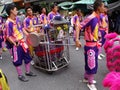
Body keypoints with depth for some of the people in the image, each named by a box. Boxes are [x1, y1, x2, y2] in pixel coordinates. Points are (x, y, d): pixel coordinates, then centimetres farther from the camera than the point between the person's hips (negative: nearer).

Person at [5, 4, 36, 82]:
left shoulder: (17, 19, 2)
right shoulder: (8, 23, -20)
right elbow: (8, 36, -18)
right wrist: (14, 43, -27)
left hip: (23, 42, 8)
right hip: (16, 44, -8)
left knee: (27, 57, 17)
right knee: (18, 60, 7)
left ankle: (28, 71, 35)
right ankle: (20, 75, 24)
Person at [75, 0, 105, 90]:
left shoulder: (97, 17, 6)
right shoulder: (91, 18, -21)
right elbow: (78, 27, -24)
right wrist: (77, 40, -32)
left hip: (95, 44, 9)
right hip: (90, 45, -9)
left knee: (90, 63, 20)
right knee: (92, 64, 1)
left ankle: (86, 78, 38)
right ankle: (90, 83, 19)